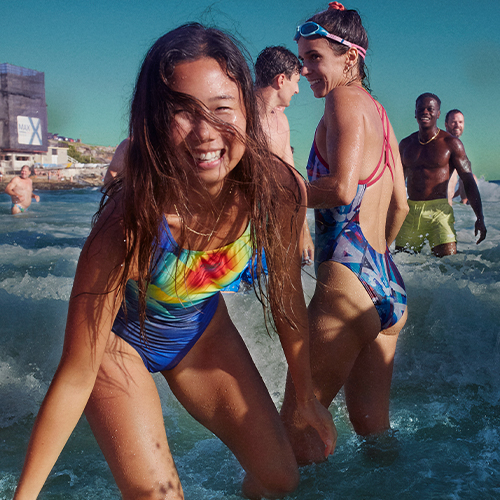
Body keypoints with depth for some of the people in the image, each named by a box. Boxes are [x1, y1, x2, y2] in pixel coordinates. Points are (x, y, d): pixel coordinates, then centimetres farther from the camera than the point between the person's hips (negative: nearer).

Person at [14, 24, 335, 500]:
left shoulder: (280, 192, -25)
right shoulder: (129, 226, -38)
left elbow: (287, 301, -8)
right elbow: (75, 378, -29)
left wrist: (306, 396, 3)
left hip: (204, 329, 4)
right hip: (119, 341, -3)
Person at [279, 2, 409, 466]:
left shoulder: (344, 99, -7)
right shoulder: (379, 111, 18)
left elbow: (341, 188, -22)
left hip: (348, 280, -9)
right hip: (389, 286, 9)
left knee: (297, 422, 1)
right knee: (371, 423, 18)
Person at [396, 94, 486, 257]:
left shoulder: (451, 143, 0)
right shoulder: (406, 144, 11)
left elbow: (469, 182, -1)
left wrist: (479, 218, -9)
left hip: (438, 211, -3)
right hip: (410, 211, 3)